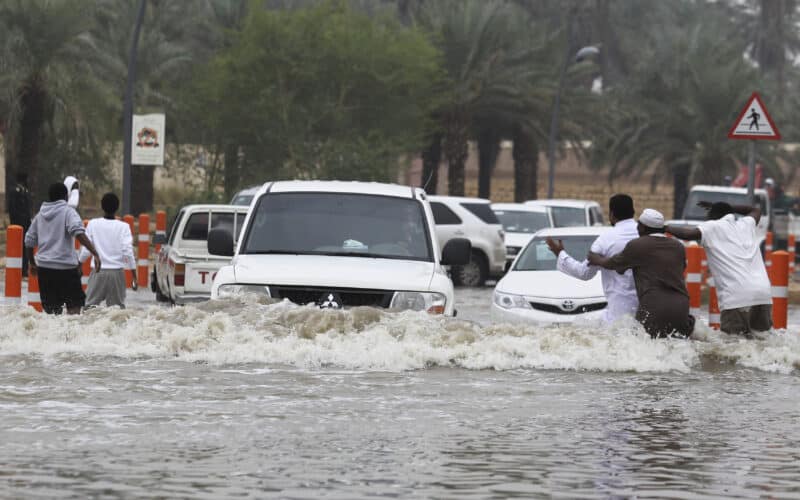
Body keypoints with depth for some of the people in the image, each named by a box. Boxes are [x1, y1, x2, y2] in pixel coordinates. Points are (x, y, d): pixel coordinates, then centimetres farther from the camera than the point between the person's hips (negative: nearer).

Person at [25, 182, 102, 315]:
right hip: (66, 266, -5)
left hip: (44, 268, 5)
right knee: (74, 306, -3)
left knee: (50, 308, 10)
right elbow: (78, 231, -22)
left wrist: (33, 264, 31)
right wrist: (94, 253, -27)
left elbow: (29, 241, 18)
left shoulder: (39, 215, 13)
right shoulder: (67, 211, -4)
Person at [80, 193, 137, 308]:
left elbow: (85, 250, 1)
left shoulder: (93, 224, -1)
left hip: (98, 271, 0)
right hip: (117, 272, 0)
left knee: (90, 304, 2)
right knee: (118, 306, 6)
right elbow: (128, 252, -8)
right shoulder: (123, 227, -3)